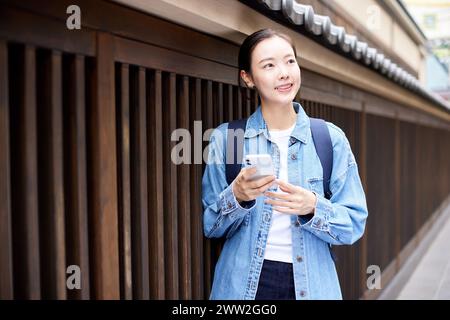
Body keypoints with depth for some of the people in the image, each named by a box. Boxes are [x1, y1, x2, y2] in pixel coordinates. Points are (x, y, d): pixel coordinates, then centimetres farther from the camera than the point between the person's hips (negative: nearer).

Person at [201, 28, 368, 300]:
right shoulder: (225, 138, -4)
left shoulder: (332, 139, -3)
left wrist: (313, 208, -22)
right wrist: (238, 197, -20)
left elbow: (354, 225, -3)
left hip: (312, 284, 1)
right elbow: (211, 226, -1)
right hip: (244, 284, 0)